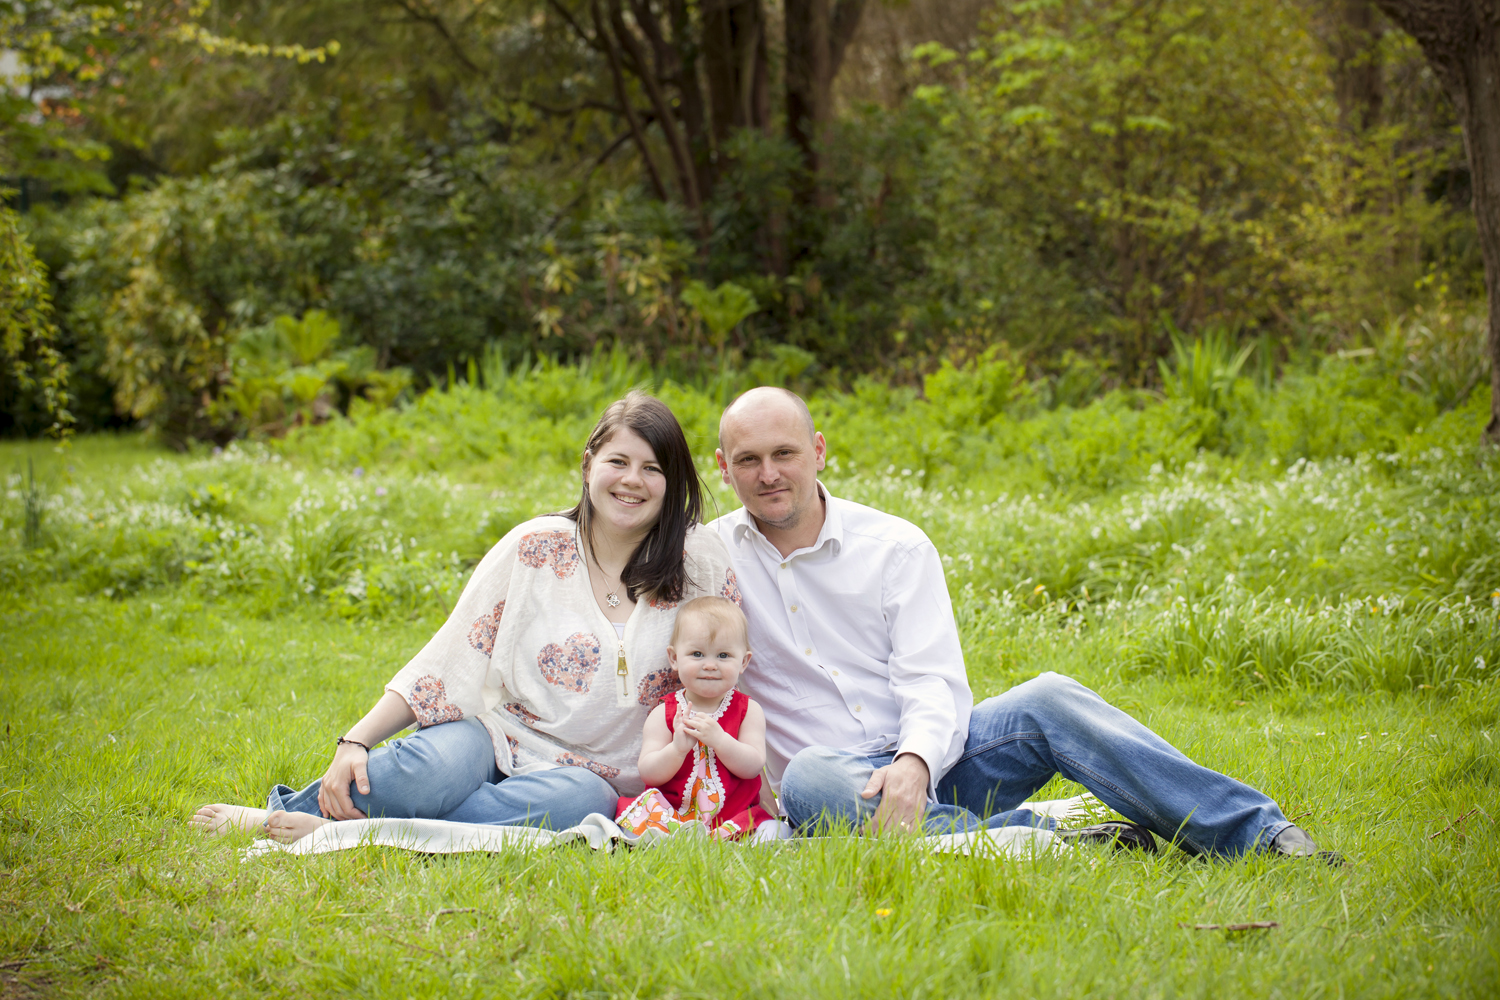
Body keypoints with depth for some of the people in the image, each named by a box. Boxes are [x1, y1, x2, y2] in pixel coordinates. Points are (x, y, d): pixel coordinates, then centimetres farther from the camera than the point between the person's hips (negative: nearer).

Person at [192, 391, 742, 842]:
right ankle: (281, 811, -18)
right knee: (438, 769, -39)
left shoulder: (700, 562, 1)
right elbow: (450, 659, -3)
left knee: (582, 800, -38)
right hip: (494, 738, -1)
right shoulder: (534, 548, -2)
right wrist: (356, 741, -15)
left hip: (582, 774, 1)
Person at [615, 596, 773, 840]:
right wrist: (677, 748, -21)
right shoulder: (663, 714, 6)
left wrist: (719, 739, -19)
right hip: (671, 815, 0)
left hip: (734, 816, 0)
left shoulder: (748, 711, 8)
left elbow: (753, 767, -4)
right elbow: (648, 773, -2)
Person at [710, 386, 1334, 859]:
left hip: (930, 760, 1)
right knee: (807, 779, -37)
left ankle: (1263, 835, -27)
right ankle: (1052, 841, -37)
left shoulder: (895, 546, 5)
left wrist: (914, 762, -28)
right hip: (842, 782, -1)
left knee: (1047, 701, -26)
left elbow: (934, 684, -6)